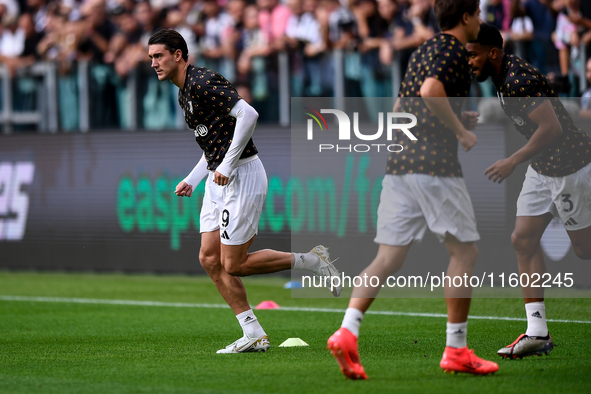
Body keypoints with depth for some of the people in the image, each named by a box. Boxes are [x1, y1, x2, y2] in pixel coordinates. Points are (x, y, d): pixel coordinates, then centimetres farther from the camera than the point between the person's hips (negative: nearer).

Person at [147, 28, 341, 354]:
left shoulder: (203, 82, -15)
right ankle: (254, 335, 6)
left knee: (233, 264, -8)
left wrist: (227, 165, -25)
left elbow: (248, 114, -26)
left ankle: (312, 261, 7)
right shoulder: (184, 94, 17)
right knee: (209, 258, 3)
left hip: (242, 176, -10)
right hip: (219, 180, 10)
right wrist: (191, 180, 15)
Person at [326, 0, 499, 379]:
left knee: (389, 257, 3)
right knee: (464, 250, 4)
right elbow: (430, 91, -24)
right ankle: (456, 350, 4)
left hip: (400, 163, 8)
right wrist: (461, 130, -12)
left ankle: (347, 331, -13)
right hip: (435, 164, -8)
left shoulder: (424, 50, 21)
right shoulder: (455, 50, -6)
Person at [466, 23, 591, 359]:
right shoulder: (504, 76, 5)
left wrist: (513, 162, -27)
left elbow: (552, 128, -30)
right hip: (543, 167, 10)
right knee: (524, 240, 1)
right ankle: (537, 333, 1)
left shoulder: (518, 80, -26)